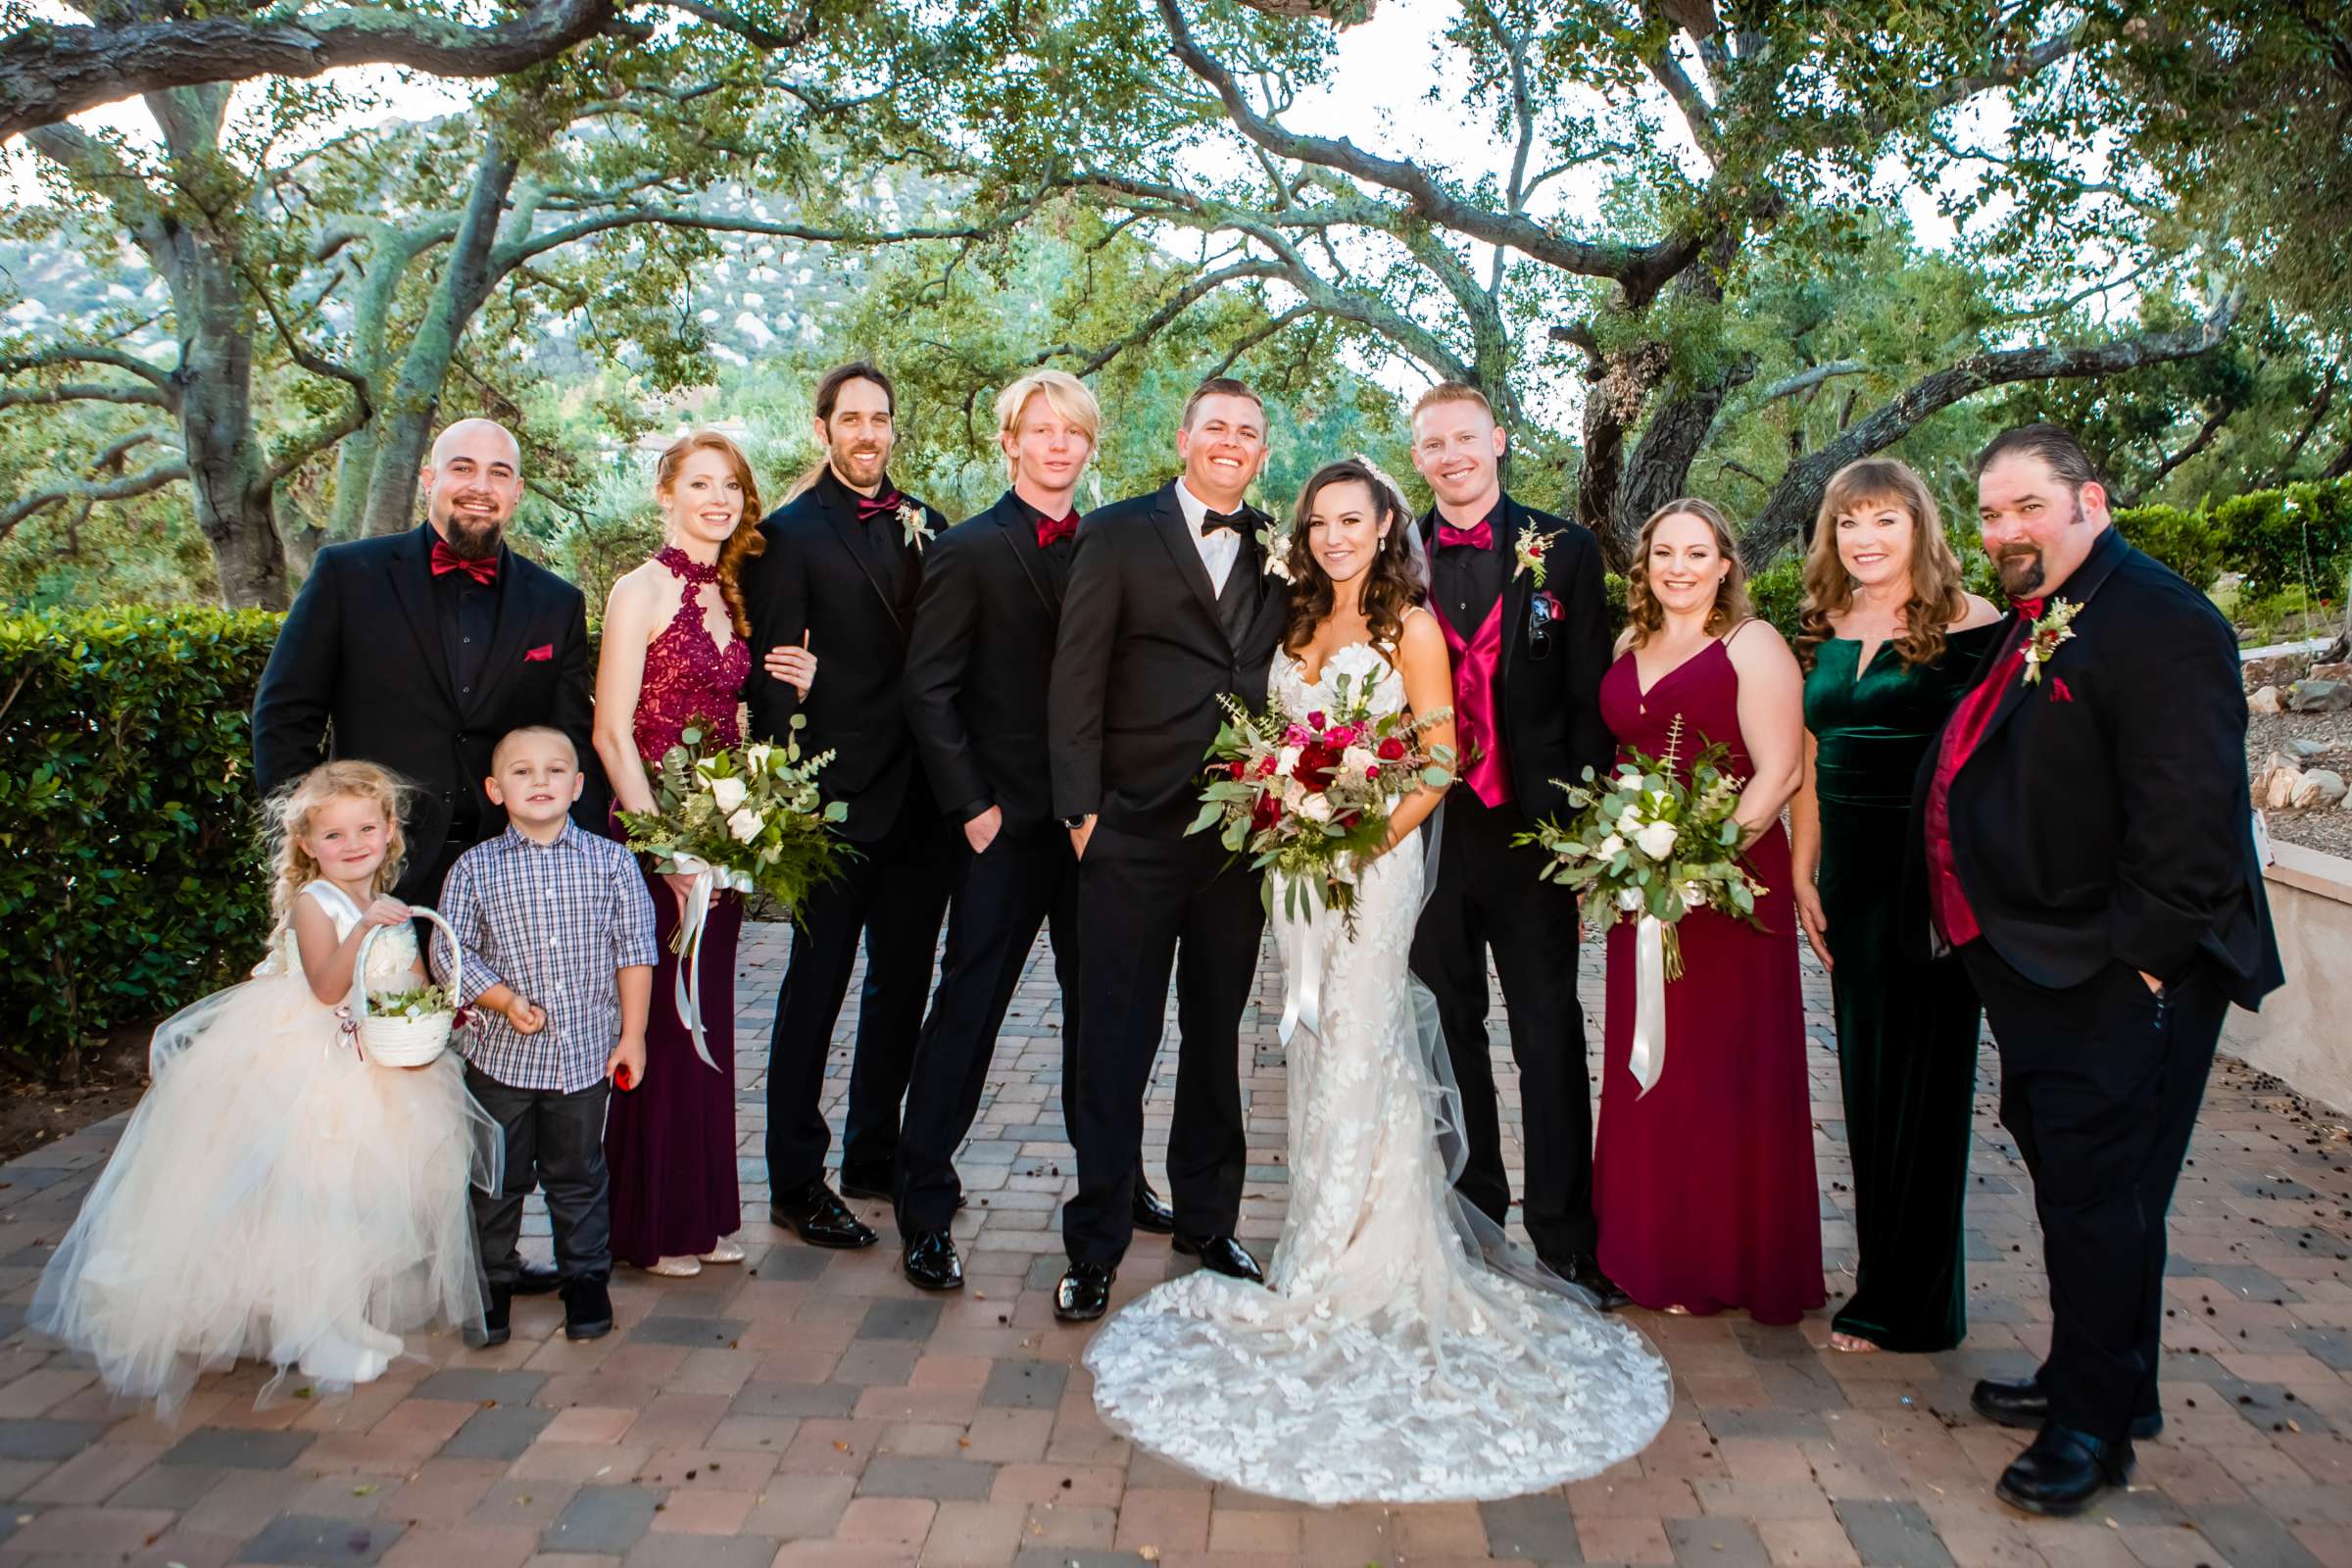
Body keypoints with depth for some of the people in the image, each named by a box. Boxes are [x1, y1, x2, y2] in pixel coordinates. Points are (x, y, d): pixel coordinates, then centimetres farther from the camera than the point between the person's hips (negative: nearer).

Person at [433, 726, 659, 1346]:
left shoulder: (610, 861, -2)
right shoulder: (475, 868, -2)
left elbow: (635, 950, -1)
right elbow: (449, 950, -2)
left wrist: (632, 1035, -3)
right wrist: (505, 1000, -15)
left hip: (585, 1054, 0)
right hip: (502, 1055, 0)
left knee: (578, 1174, 14)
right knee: (498, 1177, 13)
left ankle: (586, 1277, 30)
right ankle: (491, 1281, 31)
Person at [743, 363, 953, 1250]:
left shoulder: (925, 526, 12)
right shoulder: (791, 533, -4)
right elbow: (773, 673, -9)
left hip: (920, 801, 6)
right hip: (837, 800, -6)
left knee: (902, 986, 14)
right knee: (816, 988, 3)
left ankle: (876, 1153, 29)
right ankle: (796, 1182, 14)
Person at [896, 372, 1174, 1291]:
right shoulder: (969, 551, -5)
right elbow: (929, 691, -7)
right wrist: (973, 806, -12)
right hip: (1007, 827, -4)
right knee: (966, 1010, 1)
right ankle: (924, 1207, 13)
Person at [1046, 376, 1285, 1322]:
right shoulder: (1118, 535, -1)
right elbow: (1076, 682, -5)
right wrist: (1082, 810, -10)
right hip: (1135, 835, -3)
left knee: (1216, 1039, 16)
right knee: (1114, 1045, 4)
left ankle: (1208, 1225, 31)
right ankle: (1096, 1246, 17)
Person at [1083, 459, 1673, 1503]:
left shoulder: (1411, 627, -4)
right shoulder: (1297, 624, 14)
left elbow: (1440, 760, -8)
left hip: (1375, 859, -6)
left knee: (1358, 1056, -4)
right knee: (1313, 1052, 10)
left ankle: (1346, 1278, 6)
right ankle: (1319, 1246, 22)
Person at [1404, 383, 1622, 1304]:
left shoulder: (1565, 552, 1)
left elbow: (1591, 699, 0)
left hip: (1531, 829, -2)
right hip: (1430, 825, 2)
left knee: (1550, 1036, 4)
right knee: (1450, 1029, 13)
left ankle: (1565, 1236, 14)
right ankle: (1472, 1212, 28)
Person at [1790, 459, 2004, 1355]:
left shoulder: (1968, 626, -7)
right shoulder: (1824, 631, 10)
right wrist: (1802, 876, 9)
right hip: (1850, 870, 6)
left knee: (1922, 1076, 3)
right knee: (1865, 1074, 12)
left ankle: (1906, 1306, 16)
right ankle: (1883, 1272, 26)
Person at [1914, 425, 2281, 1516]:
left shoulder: (2158, 623, -16)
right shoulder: (2032, 628, 14)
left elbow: (2188, 819, -22)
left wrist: (2138, 958, -20)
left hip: (2114, 982, -9)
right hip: (2042, 974, 9)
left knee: (2097, 1198, 0)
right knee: (2073, 1183, 19)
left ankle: (2094, 1427, 15)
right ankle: (2088, 1380, 34)